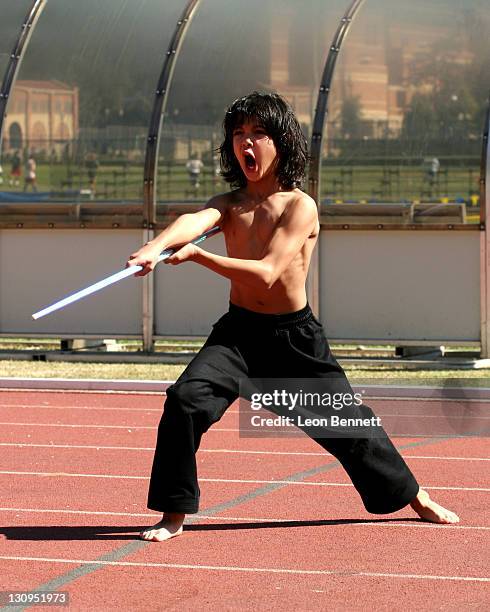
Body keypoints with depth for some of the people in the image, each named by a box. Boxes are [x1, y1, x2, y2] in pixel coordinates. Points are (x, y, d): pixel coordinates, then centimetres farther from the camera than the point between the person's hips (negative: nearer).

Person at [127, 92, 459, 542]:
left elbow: (266, 273, -25)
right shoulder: (231, 204, 0)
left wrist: (198, 256, -35)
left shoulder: (300, 207, -13)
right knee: (185, 400, -20)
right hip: (238, 331, 3)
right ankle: (173, 516, -8)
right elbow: (193, 221, -24)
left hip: (295, 337, -3)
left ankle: (415, 498, 29)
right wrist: (155, 247, -46)